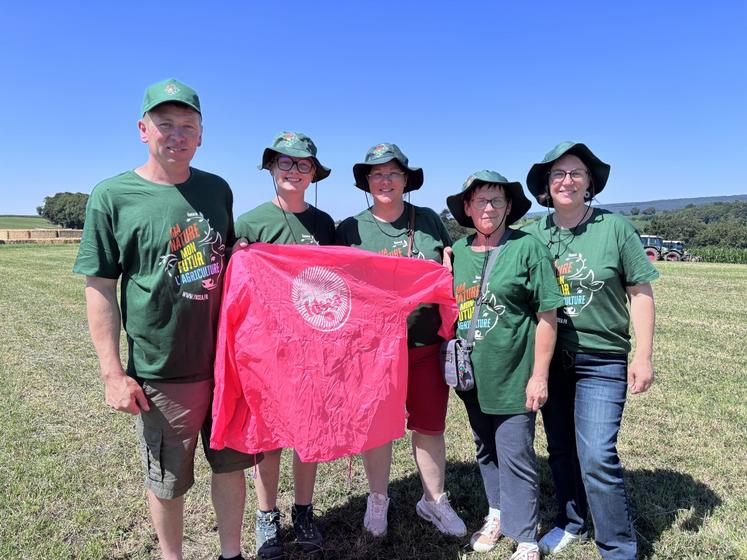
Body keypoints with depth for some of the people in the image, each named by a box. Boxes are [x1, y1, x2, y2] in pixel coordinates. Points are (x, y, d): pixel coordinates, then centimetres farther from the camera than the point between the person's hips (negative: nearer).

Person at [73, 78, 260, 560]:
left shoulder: (217, 190, 4)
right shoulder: (112, 196, -7)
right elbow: (100, 289, -6)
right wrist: (113, 373, -9)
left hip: (227, 360, 4)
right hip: (161, 371, -3)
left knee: (231, 464, 17)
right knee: (168, 481, 14)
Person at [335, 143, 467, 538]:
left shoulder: (429, 221, 4)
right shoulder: (350, 229, 0)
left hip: (426, 343, 1)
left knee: (430, 424, 12)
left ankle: (433, 500, 33)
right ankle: (378, 499, 34)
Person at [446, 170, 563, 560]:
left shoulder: (527, 247, -10)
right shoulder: (458, 251, 3)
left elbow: (547, 316, -10)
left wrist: (539, 376, -11)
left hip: (514, 377, -5)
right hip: (473, 377, 5)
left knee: (515, 456, 4)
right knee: (486, 452, 20)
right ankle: (498, 514, 42)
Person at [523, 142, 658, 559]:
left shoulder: (615, 227, -6)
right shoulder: (534, 234, 1)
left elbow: (640, 294, -4)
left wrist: (643, 357, -7)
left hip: (601, 359, -3)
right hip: (550, 358, 3)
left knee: (596, 456, -7)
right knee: (561, 449, 15)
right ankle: (571, 523, 38)